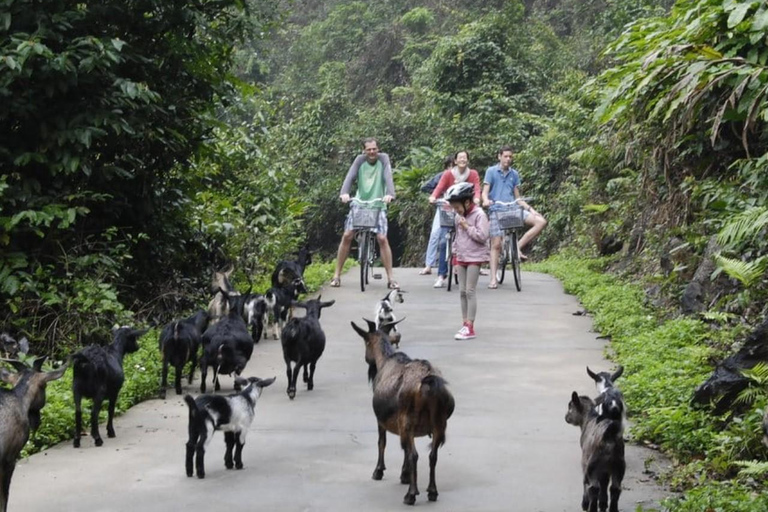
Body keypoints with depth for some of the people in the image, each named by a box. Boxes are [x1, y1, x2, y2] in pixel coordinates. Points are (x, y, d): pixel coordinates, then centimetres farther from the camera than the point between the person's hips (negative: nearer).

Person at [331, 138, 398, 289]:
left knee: (382, 239, -12)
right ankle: (337, 275, 5)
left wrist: (389, 194, -34)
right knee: (347, 236, -5)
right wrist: (344, 193, -31)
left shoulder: (383, 158, -1)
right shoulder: (360, 160, 1)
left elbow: (388, 177, -15)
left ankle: (390, 278, -5)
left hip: (378, 204, -1)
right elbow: (350, 177, -12)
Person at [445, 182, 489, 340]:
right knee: (462, 291, 7)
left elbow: (482, 236, -19)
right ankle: (465, 324, 13)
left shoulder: (479, 215, -11)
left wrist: (467, 227, -16)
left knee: (470, 291, -9)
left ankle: (470, 327, -8)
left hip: (474, 258, -7)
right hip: (462, 258, 7)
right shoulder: (459, 217, 12)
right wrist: (455, 254, 18)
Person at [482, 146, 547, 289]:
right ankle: (493, 279, -3)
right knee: (496, 244, -8)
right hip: (497, 210, -4)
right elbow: (485, 192, -3)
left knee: (541, 221, -14)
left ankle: (518, 247, -9)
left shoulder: (514, 174, 14)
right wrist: (486, 200, -26)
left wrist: (530, 209, 4)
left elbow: (517, 198, 17)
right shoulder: (491, 171, 4)